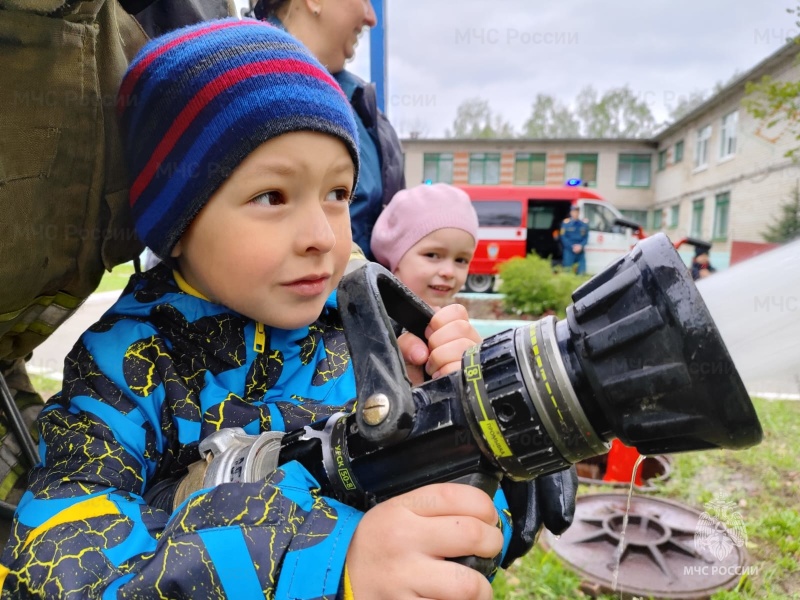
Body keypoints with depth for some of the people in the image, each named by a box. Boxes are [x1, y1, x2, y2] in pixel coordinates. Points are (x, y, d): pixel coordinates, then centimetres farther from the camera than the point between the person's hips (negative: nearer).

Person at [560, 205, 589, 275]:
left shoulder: (584, 224, 10)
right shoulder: (566, 223, 1)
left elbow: (586, 237, 8)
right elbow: (563, 237, -4)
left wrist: (581, 246, -11)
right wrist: (572, 247, -13)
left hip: (581, 252, 3)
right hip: (569, 251, -3)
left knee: (581, 272, 1)